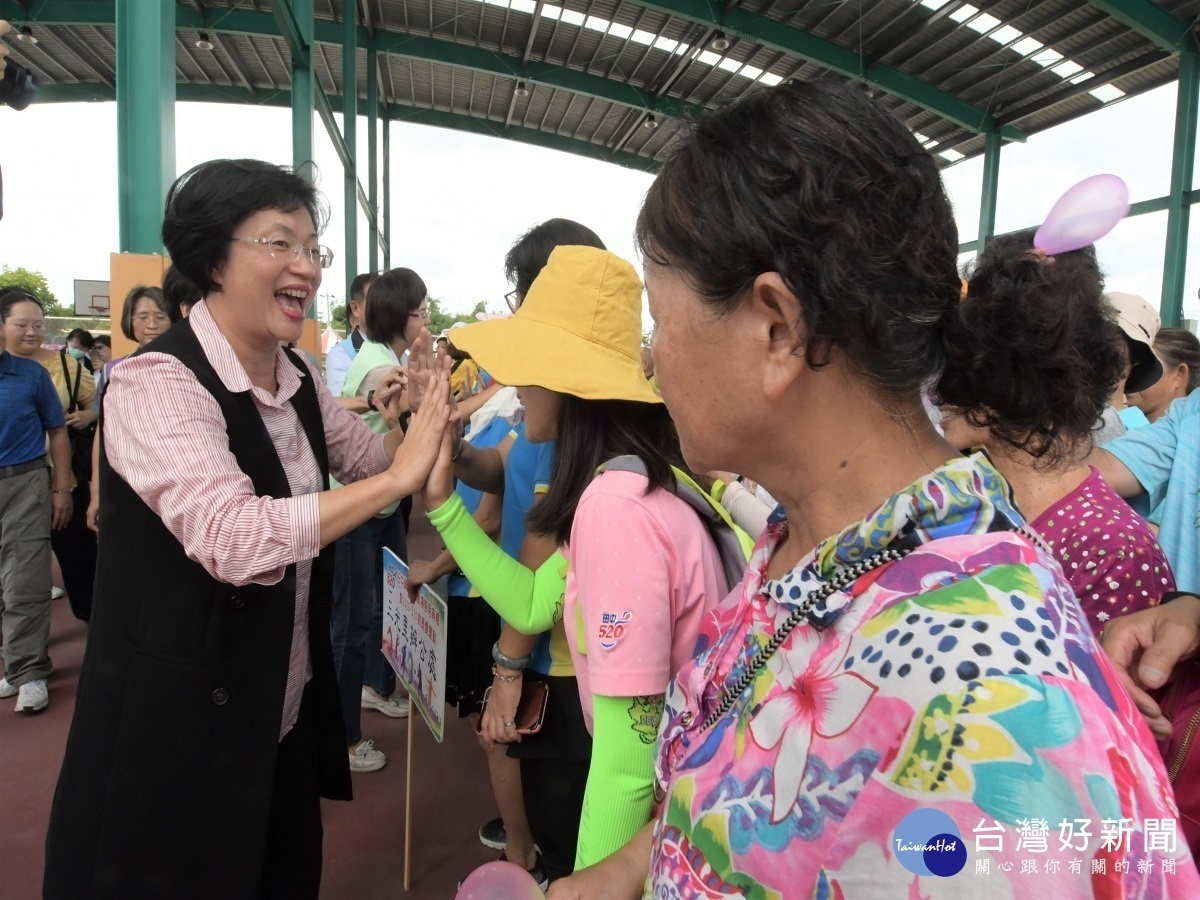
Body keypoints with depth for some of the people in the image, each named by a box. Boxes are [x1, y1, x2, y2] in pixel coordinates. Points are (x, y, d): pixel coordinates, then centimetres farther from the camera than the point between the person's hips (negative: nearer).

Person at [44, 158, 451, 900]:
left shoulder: (298, 381, 3)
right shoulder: (157, 382, -23)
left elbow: (373, 457, 12)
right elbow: (234, 539, -37)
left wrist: (432, 413, -6)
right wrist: (399, 478, -32)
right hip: (179, 726, -7)